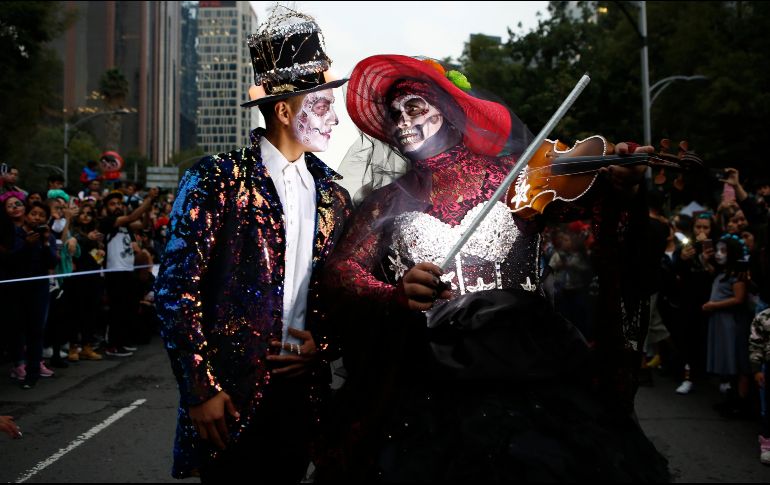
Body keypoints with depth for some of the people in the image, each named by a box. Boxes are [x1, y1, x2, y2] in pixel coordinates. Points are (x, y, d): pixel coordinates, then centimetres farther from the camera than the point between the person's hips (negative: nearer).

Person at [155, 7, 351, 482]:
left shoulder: (332, 193, 8)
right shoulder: (216, 179, -7)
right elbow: (176, 290, -10)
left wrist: (322, 345, -2)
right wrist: (202, 389, -12)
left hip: (303, 385, 5)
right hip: (231, 392, -5)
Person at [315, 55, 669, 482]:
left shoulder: (517, 181, 7)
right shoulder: (388, 201, 12)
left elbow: (601, 245, -3)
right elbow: (341, 270, -1)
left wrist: (619, 198, -25)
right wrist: (396, 295, -22)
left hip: (527, 378, 0)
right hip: (422, 391, 1)